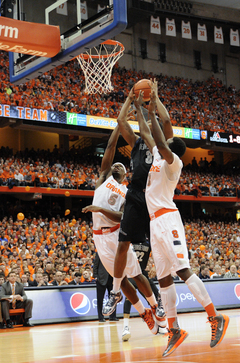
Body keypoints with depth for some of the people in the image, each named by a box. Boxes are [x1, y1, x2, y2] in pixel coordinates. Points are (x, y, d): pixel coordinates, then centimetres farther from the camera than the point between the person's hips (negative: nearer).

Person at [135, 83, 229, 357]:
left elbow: (160, 141, -20)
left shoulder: (173, 161, -3)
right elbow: (145, 134, 30)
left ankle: (215, 317, -14)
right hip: (155, 222, 9)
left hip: (168, 219, -9)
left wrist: (152, 112, -16)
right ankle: (174, 331, 5)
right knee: (163, 278, 4)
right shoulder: (158, 157, 19)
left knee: (182, 270, -17)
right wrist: (138, 108, 31)